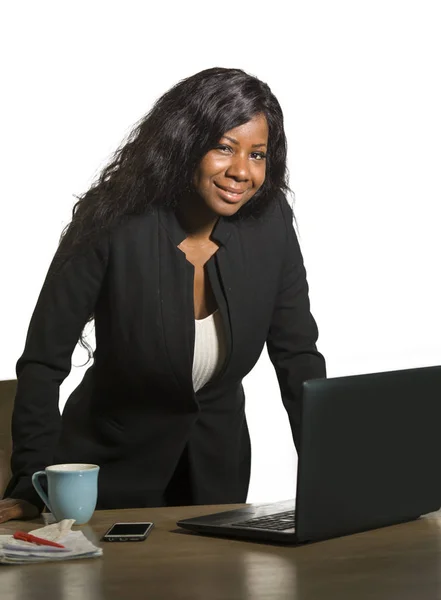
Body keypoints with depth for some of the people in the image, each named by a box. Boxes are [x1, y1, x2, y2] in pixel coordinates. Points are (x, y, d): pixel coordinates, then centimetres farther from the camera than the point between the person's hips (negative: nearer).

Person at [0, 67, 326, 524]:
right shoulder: (112, 225, -22)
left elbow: (297, 355, -3)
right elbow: (43, 361, -18)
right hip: (114, 465, -3)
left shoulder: (269, 223, -12)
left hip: (218, 464, 4)